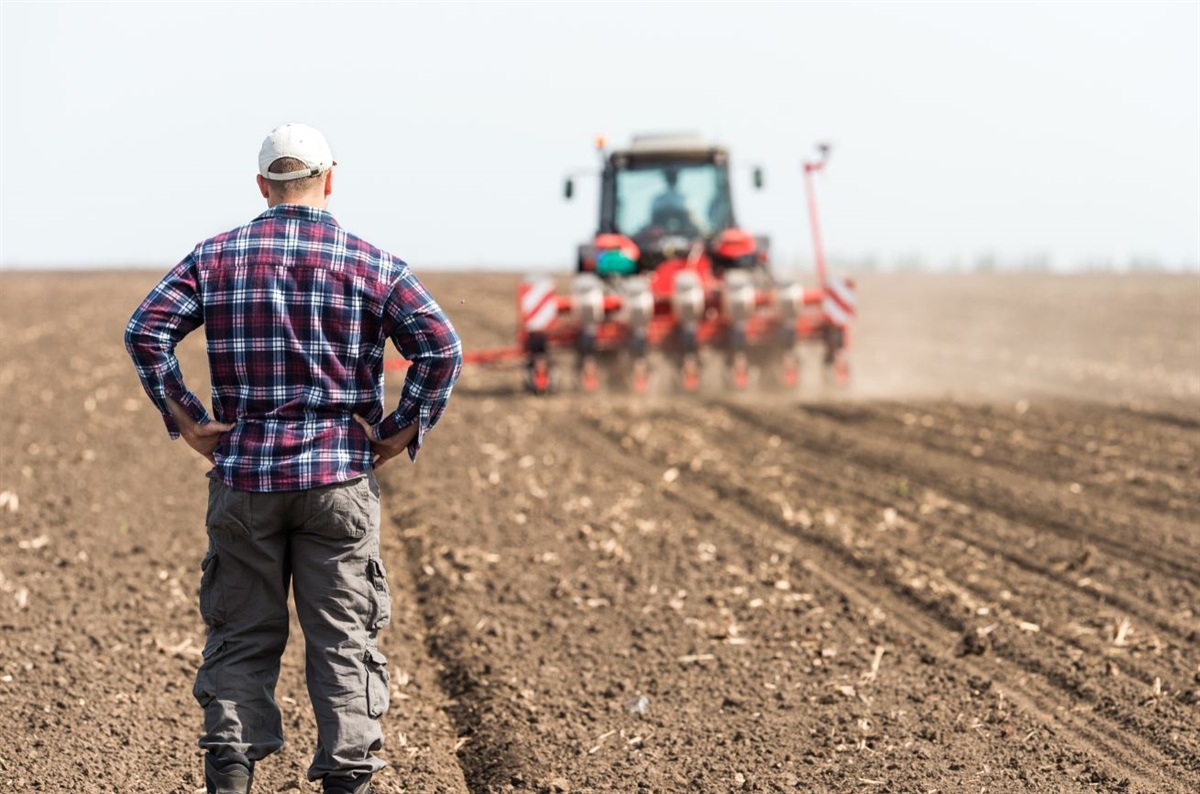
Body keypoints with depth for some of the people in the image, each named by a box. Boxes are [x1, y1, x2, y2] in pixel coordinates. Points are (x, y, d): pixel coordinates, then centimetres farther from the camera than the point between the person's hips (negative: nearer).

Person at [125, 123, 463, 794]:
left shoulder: (217, 257, 4)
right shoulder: (370, 262, 0)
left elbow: (146, 330, -5)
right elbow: (441, 347, -10)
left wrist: (184, 417, 0)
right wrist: (404, 431, -2)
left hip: (244, 472, 1)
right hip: (340, 477, -1)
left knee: (243, 635, 9)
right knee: (343, 638, 4)